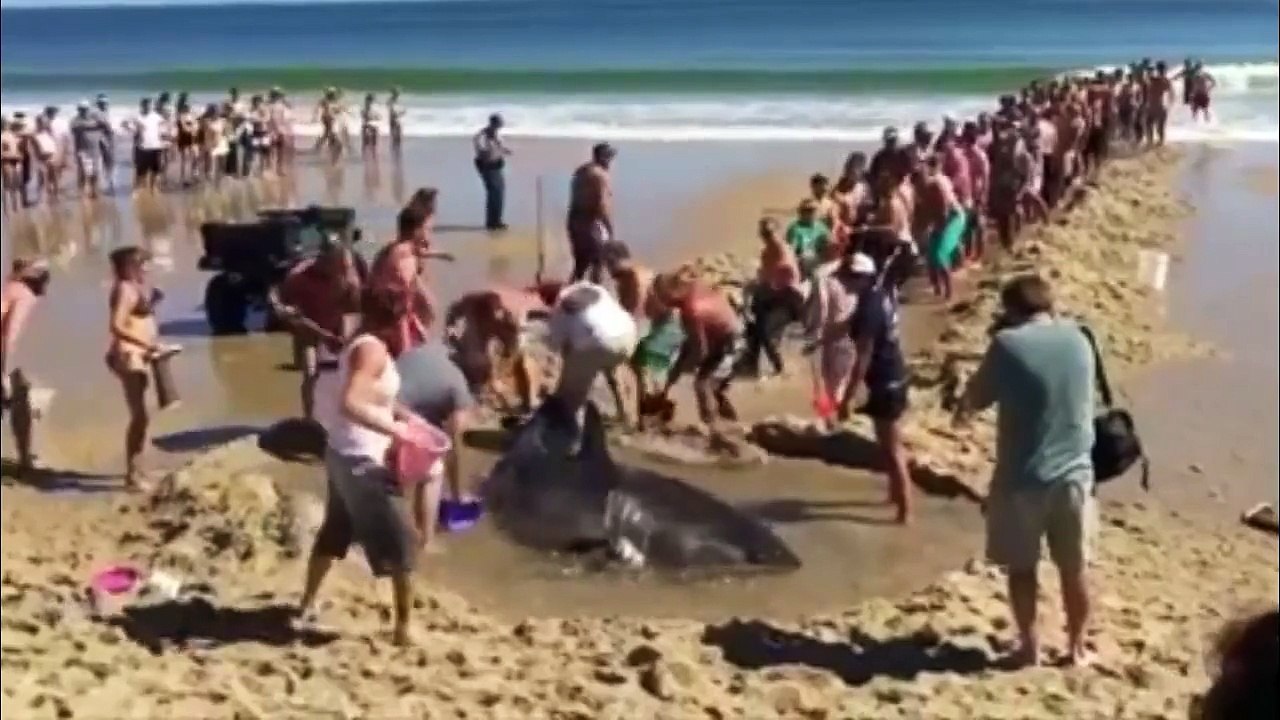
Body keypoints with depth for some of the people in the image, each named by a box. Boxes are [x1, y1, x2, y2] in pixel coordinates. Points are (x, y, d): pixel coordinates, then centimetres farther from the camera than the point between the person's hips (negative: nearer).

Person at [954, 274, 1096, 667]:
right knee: (1074, 568, 16)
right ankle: (1076, 647, 29)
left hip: (1022, 477, -3)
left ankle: (1029, 647, 22)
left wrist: (962, 409, 17)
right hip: (1073, 473, 3)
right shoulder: (1078, 340, 1)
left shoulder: (1008, 344, -12)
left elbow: (974, 399, -3)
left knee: (1021, 566, 14)